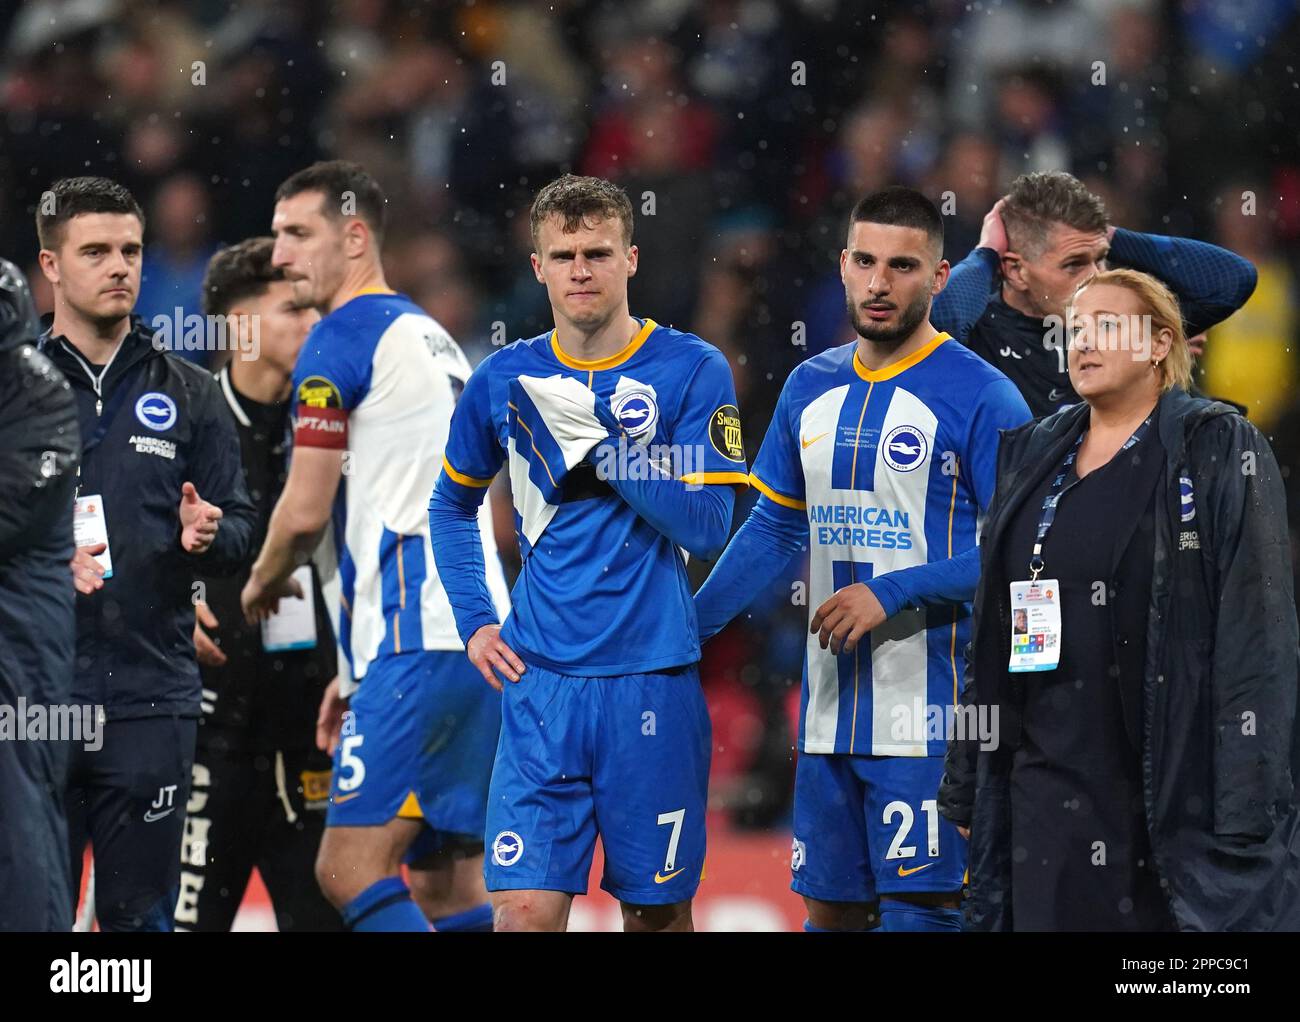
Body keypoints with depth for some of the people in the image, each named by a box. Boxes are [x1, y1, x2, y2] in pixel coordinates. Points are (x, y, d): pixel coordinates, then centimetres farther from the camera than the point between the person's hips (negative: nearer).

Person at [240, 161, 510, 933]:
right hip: (480, 634, 10)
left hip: (421, 641, -10)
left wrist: (263, 581, 14)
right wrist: (362, 669, 30)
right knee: (449, 883, 10)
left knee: (351, 867, -14)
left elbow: (306, 512, -8)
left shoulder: (343, 336, -5)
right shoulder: (434, 340, 24)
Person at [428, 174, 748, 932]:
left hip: (653, 680, -2)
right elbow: (452, 505, 22)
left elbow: (708, 526, -11)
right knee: (526, 905, -9)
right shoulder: (506, 379, 6)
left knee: (659, 909, 8)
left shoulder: (692, 371, -3)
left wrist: (601, 438, -16)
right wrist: (475, 621, 10)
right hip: (541, 678, 2)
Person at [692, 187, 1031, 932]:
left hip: (929, 721, -7)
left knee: (920, 908, -9)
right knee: (830, 906, 11)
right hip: (831, 714, 7)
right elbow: (776, 527, 22)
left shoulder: (980, 397, -8)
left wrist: (892, 593, -17)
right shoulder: (811, 388, 13)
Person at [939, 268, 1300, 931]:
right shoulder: (1031, 457, 14)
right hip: (1046, 773, 5)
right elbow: (988, 632, 16)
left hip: (1177, 777, -5)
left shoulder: (1218, 452, -4)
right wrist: (966, 786, 12)